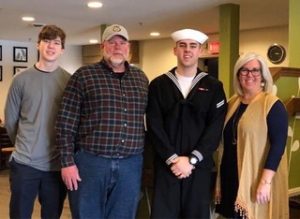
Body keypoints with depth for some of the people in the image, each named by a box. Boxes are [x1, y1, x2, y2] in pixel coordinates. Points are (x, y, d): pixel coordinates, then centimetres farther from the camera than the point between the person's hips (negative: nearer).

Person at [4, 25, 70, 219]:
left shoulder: (70, 81, -1)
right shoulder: (21, 79, -1)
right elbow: (10, 119, 6)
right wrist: (24, 146, 10)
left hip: (58, 164, 1)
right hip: (24, 163, 0)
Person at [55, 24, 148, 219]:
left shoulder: (141, 78, 11)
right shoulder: (84, 76, -1)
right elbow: (66, 123, -4)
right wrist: (68, 162, -9)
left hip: (131, 165, 4)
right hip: (90, 162, -3)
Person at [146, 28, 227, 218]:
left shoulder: (213, 86, 4)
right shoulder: (158, 85, 4)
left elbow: (215, 128, -3)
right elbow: (154, 126, -3)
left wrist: (191, 159, -11)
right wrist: (173, 159, -12)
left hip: (199, 166, 0)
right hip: (166, 165, 0)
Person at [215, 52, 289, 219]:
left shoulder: (273, 105, -10)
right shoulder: (232, 103, 8)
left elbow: (278, 144, -16)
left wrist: (265, 181, -23)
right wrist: (221, 176, 9)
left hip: (256, 178, -5)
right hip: (231, 176, 6)